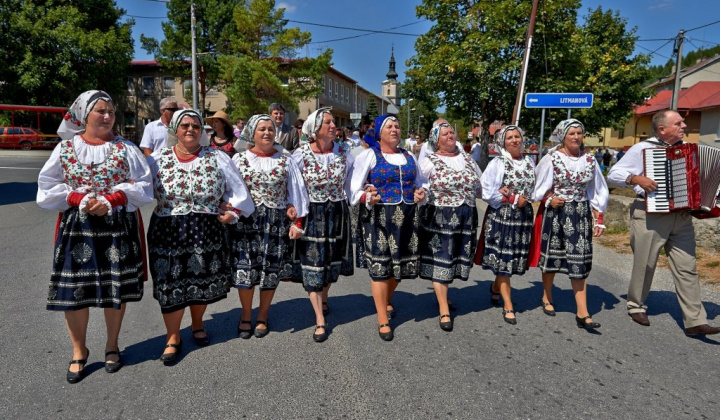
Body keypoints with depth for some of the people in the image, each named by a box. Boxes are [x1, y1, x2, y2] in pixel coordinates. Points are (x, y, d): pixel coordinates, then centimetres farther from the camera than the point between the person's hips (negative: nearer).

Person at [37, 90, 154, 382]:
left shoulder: (126, 148, 3)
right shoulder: (65, 148, 5)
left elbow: (143, 186, -3)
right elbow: (48, 188, 3)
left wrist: (110, 201, -16)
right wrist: (79, 199, -13)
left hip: (118, 227, 0)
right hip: (76, 227, 1)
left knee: (116, 287, 6)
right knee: (75, 289, 4)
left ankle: (112, 346, 26)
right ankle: (79, 351, 25)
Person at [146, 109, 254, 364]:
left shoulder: (217, 158, 3)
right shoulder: (158, 160, 4)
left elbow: (238, 191, 4)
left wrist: (230, 213, -4)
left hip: (208, 233, 1)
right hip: (169, 233, 0)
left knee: (203, 281, 12)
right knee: (171, 284, 5)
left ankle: (197, 325, 38)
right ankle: (173, 337, 24)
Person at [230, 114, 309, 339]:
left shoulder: (285, 160, 4)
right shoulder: (239, 159, 4)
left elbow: (294, 194, 4)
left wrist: (295, 222, 0)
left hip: (276, 224, 1)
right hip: (246, 222, 0)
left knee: (271, 272, 7)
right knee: (245, 271, 2)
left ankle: (262, 317, 27)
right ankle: (245, 315, 25)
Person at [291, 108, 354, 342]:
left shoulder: (343, 153, -1)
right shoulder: (301, 154, -10)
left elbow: (349, 186, 9)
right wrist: (296, 219, -10)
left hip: (337, 214, 3)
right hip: (311, 215, -3)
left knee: (332, 261, 16)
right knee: (312, 265, -1)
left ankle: (323, 298, 44)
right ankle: (320, 320, 10)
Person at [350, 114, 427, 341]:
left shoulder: (408, 156, 15)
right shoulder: (368, 155, 0)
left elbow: (419, 183, 24)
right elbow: (355, 190, -4)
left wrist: (420, 193, 2)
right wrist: (368, 198, -23)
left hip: (406, 218, 5)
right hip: (378, 217, -5)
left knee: (400, 263, 12)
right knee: (380, 266, -3)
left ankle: (387, 300, 42)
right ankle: (383, 319, 12)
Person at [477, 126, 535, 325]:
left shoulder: (530, 162, 9)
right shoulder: (497, 164, -5)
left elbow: (534, 188, 14)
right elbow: (488, 193, -9)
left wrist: (517, 196, -4)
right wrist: (513, 200, -11)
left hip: (524, 215, 5)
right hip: (501, 216, -4)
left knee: (516, 258, 10)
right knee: (503, 258, -2)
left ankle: (496, 287, 36)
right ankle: (508, 305, 9)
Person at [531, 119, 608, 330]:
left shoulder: (589, 160, 5)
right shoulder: (551, 159, -5)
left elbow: (597, 192, 10)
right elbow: (539, 189, 1)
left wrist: (598, 219, 7)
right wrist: (550, 199, -17)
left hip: (581, 214, 3)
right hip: (555, 213, -2)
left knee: (580, 260, 0)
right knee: (552, 255, 9)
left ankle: (582, 313, 2)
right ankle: (547, 297, 31)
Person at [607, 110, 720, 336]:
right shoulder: (641, 149, -3)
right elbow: (613, 174, -5)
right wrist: (637, 179, -20)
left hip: (682, 216, 5)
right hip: (650, 214, -5)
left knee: (687, 267, 3)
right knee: (645, 264, 5)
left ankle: (695, 321, 7)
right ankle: (636, 306, 24)